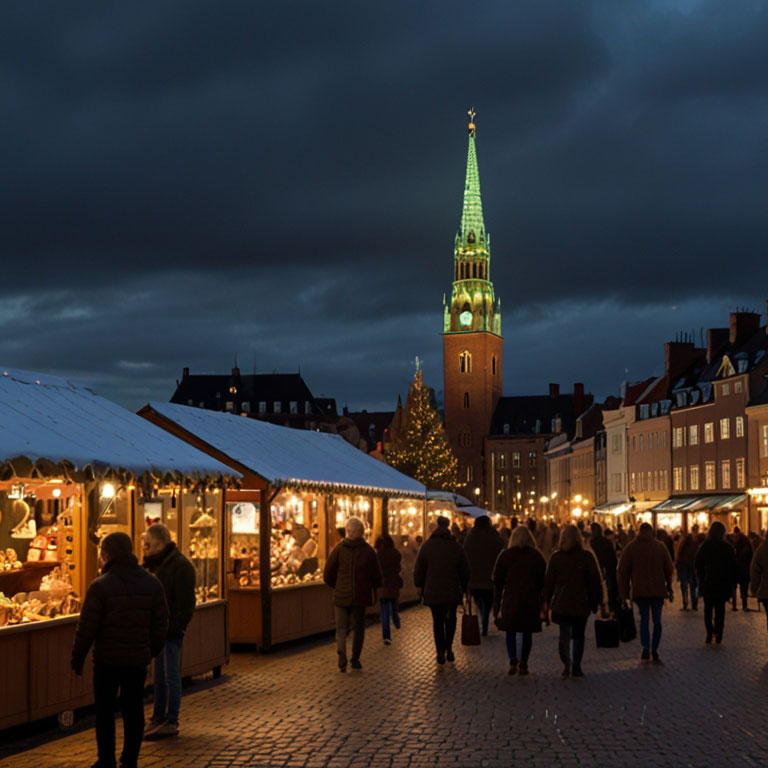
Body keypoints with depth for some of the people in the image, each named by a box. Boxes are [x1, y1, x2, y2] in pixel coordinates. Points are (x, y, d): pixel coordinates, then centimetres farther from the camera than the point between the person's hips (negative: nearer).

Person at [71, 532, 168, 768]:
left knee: (104, 710, 8)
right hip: (138, 659, 3)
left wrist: (77, 658, 1)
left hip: (107, 660, -3)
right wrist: (153, 650, 19)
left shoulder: (100, 586, -13)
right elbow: (160, 623, 5)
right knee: (133, 709, 10)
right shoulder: (152, 584, 0)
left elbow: (87, 627, -11)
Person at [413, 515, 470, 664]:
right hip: (452, 591, 0)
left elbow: (419, 569, 1)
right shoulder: (456, 546, -1)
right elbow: (465, 570, 5)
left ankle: (440, 652, 3)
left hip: (432, 591, 0)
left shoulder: (427, 546, -3)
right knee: (450, 619, 17)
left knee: (437, 621, 9)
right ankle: (448, 649, 11)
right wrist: (463, 588, 16)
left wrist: (419, 585, 14)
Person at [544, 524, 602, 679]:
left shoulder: (556, 557, 0)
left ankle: (567, 662, -21)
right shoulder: (587, 556, -4)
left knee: (564, 634, 0)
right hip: (581, 603, 0)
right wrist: (596, 601, 6)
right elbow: (595, 581, -2)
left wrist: (547, 600, 13)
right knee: (578, 635, 14)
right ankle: (576, 667, 13)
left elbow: (548, 581, 4)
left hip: (561, 603, 0)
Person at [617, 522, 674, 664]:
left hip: (639, 591, 0)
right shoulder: (660, 547, 1)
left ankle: (646, 648, -11)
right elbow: (669, 569, 4)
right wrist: (669, 588, 15)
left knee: (644, 619, 7)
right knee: (657, 620, 9)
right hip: (658, 590, 0)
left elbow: (623, 572, 0)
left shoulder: (631, 547, 0)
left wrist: (624, 595, 4)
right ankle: (654, 651, 8)